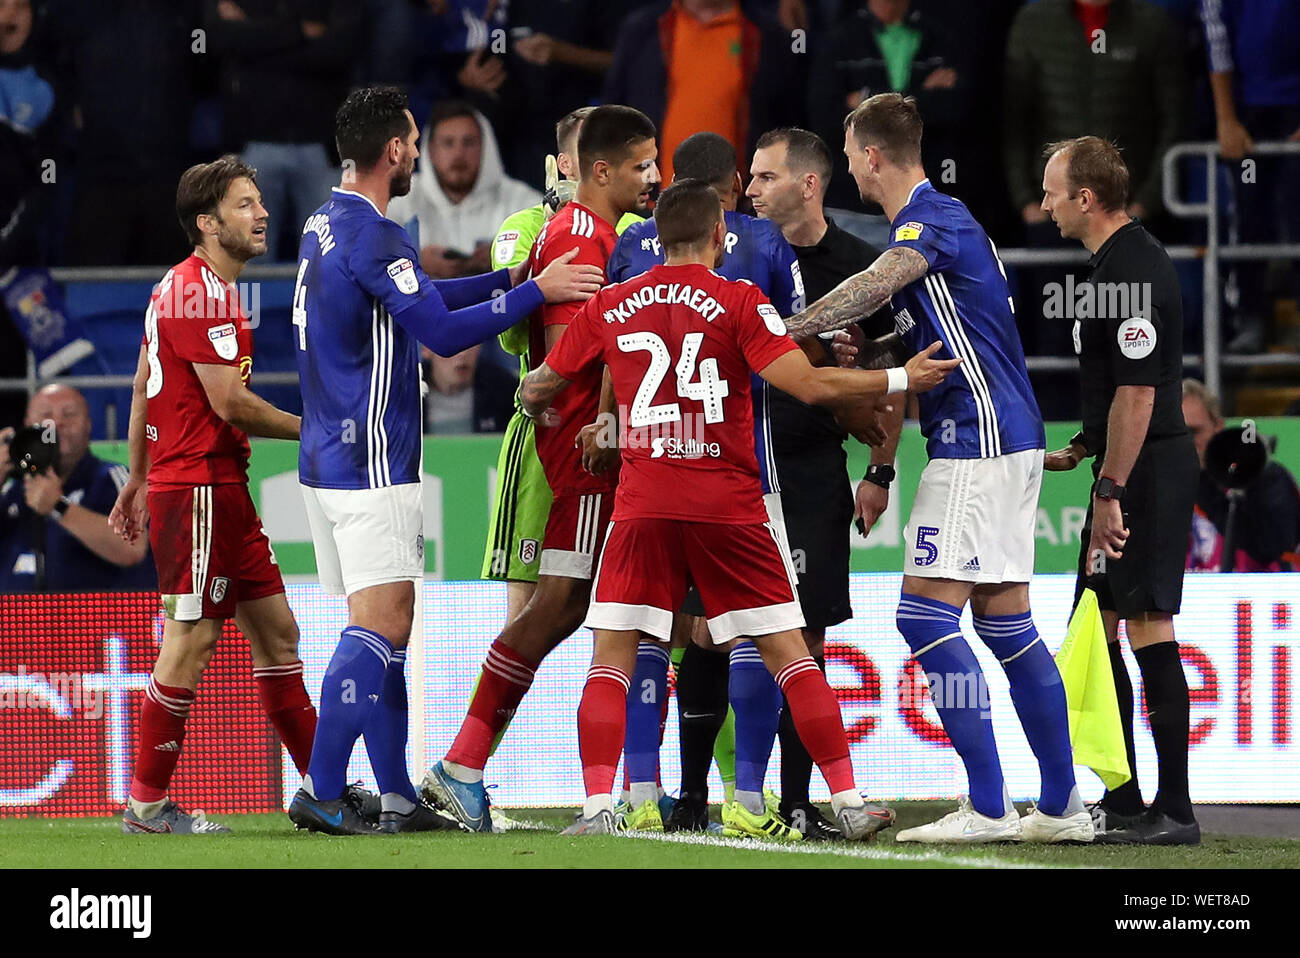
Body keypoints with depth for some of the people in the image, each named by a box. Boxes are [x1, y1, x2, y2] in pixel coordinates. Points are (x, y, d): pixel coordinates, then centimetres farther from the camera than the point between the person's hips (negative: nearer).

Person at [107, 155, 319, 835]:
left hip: (221, 490, 11)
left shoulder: (181, 287, 17)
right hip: (197, 486, -11)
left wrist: (138, 479, 27)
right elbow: (229, 403, -19)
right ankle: (147, 804, -2)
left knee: (274, 628, 11)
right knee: (190, 640, -7)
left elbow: (143, 389, 22)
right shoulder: (199, 292, -15)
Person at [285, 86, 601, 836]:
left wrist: (512, 277, 20)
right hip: (369, 465, -10)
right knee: (381, 625, -11)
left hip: (329, 458, 10)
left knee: (388, 631, 11)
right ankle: (321, 792, -14)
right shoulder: (374, 237, -17)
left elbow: (418, 296, 24)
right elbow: (442, 332, -21)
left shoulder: (327, 226, 14)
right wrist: (536, 293, -14)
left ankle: (398, 797, 11)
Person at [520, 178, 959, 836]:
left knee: (610, 660, 6)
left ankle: (597, 807, -7)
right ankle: (848, 801, 2)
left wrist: (536, 404, 40)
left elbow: (538, 389, 16)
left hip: (643, 506, 1)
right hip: (728, 504, -1)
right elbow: (809, 385, -10)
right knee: (789, 656, 5)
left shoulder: (608, 307, 8)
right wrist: (901, 379, 1)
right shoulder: (739, 302, -2)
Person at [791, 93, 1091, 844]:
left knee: (925, 615, -12)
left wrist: (784, 333, -32)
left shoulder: (932, 219, -12)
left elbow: (878, 284, -33)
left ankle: (989, 808, -15)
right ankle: (1063, 806, 13)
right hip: (1008, 442, 10)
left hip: (979, 442, -10)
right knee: (1006, 622, 11)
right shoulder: (934, 220, 19)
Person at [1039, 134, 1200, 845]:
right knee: (1095, 627, 12)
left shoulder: (1130, 271, -18)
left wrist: (1110, 491, -23)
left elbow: (1137, 394, -22)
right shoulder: (1116, 261, 15)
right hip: (1128, 470, 11)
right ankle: (1121, 802, 17)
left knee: (1146, 627, -11)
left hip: (1147, 470, -11)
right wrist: (1080, 451, 23)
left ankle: (1174, 811, -10)